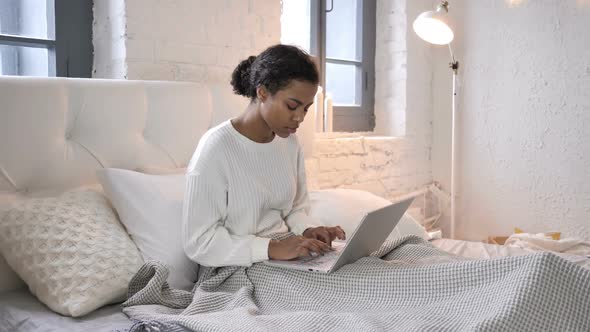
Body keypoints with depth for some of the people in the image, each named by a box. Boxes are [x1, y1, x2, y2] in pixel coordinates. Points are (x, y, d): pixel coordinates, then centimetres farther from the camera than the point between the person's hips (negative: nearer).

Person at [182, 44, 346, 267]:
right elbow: (198, 242, -18)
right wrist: (272, 248, -25)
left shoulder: (289, 142, 4)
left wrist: (308, 230, -6)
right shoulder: (216, 148, -17)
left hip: (287, 255, 7)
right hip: (238, 265, -7)